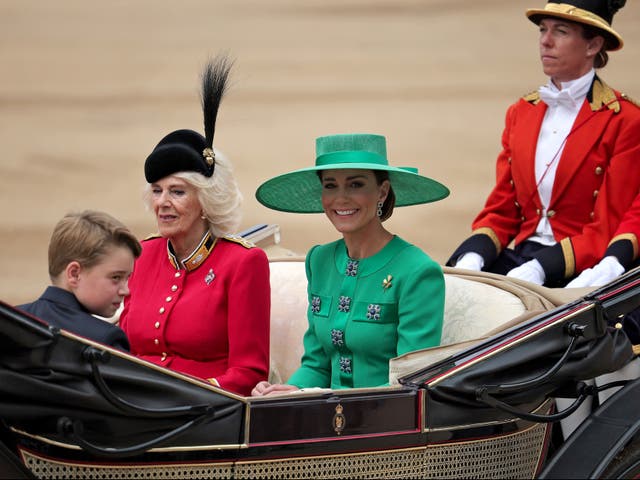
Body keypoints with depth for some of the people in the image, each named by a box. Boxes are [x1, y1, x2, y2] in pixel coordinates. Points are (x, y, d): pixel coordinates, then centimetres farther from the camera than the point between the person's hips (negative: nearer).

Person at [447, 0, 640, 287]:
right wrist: (472, 258, -8)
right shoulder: (521, 113, 15)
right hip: (516, 256, 6)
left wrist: (540, 268, -20)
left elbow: (607, 231, -8)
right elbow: (501, 211, 14)